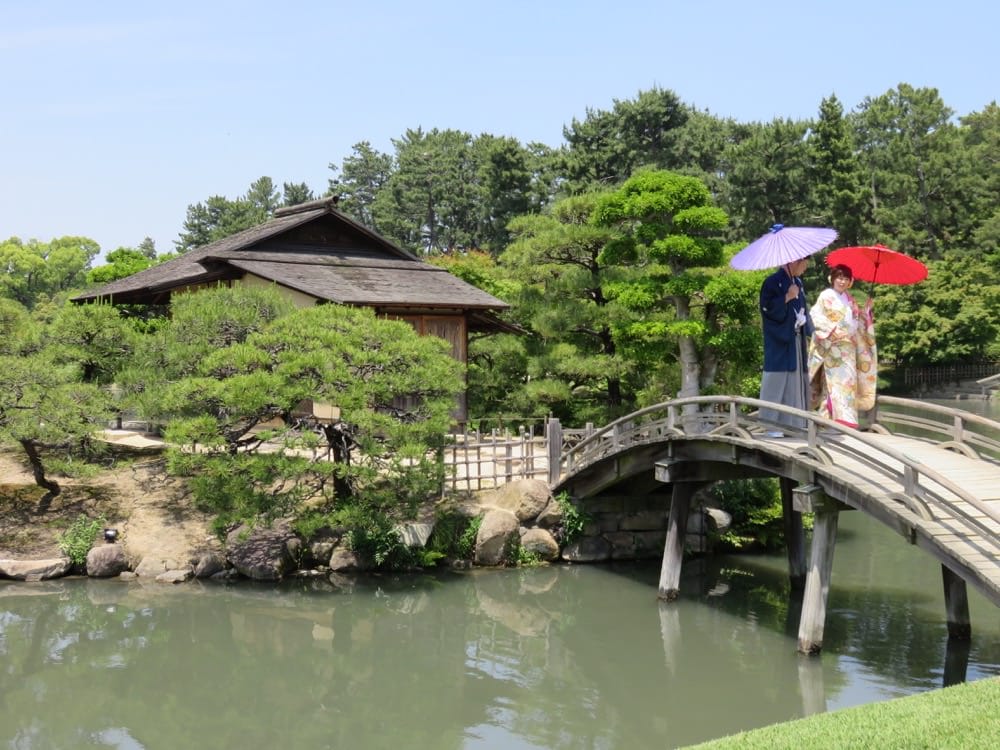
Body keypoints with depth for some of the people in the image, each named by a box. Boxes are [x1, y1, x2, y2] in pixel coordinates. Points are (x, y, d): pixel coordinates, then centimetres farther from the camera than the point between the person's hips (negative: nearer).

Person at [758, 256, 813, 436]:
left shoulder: (798, 282, 15)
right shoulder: (773, 282, -9)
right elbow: (766, 307, -16)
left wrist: (806, 336, 13)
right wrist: (787, 298, -18)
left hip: (796, 340, 8)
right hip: (779, 342, -8)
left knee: (795, 380, 7)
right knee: (778, 380, -7)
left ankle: (793, 422, 11)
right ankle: (772, 425, -3)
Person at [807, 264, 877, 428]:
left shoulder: (848, 298, 15)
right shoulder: (826, 296, -4)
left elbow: (857, 322, 17)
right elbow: (814, 317, -13)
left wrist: (866, 311, 4)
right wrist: (832, 330, -19)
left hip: (848, 348, 7)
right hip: (832, 347, -7)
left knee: (848, 381, 4)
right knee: (838, 382, -13)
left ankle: (827, 417, 8)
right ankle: (842, 419, -16)